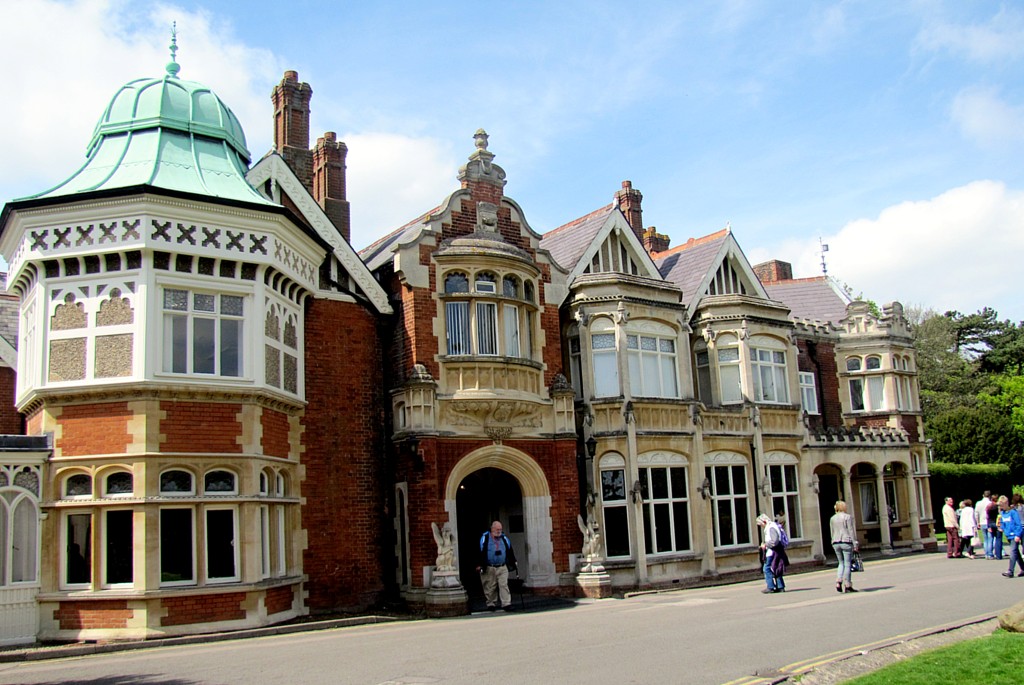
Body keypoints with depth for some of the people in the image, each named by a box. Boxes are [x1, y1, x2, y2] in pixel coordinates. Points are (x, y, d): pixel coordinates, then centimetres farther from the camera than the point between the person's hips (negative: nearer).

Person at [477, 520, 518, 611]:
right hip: (489, 568, -2)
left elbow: (510, 552, 16)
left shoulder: (504, 539, 9)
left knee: (504, 585, -7)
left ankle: (506, 604, -9)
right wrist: (480, 565, -10)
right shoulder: (485, 538, -3)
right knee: (490, 587, 5)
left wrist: (513, 564, 15)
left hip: (502, 568, 2)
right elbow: (480, 552, -6)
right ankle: (491, 604, 19)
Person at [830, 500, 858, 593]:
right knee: (847, 564, 1)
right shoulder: (848, 517, -5)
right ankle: (847, 585, 2)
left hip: (836, 543, 5)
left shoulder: (832, 519, 11)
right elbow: (851, 531, -8)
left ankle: (838, 582, -1)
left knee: (841, 563, 15)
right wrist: (855, 543, -5)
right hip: (846, 541, -5)